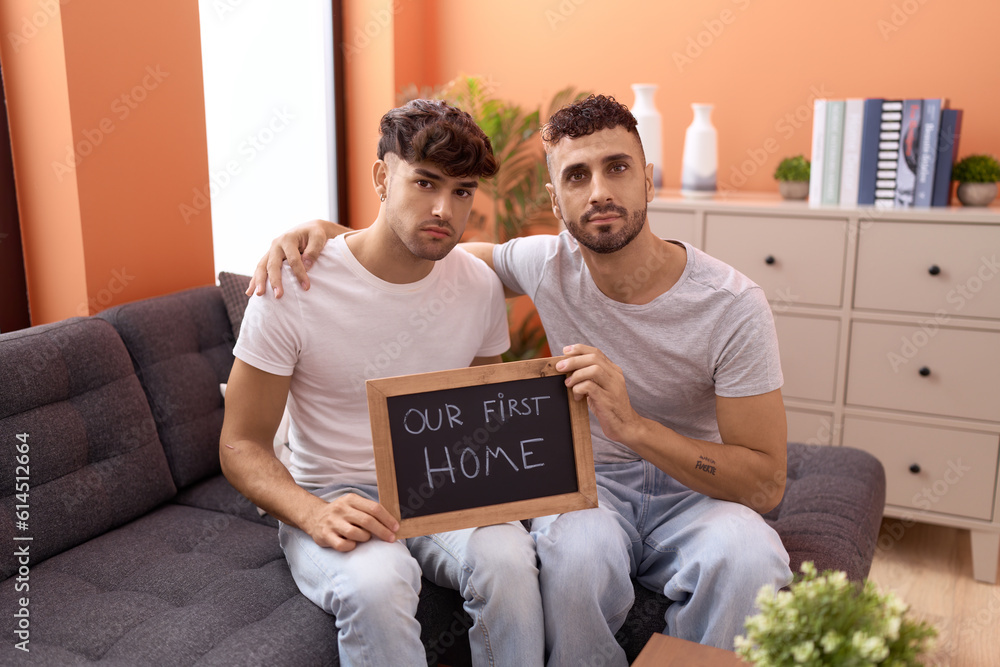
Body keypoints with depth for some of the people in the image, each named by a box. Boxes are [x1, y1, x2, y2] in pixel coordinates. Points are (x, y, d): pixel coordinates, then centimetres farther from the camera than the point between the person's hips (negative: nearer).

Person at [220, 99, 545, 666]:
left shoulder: (480, 285, -2)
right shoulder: (294, 287, -14)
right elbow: (242, 446, -9)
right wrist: (314, 515, -28)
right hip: (332, 499, -2)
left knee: (508, 559, -29)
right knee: (375, 583, -35)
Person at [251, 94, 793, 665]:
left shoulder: (735, 305, -17)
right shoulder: (548, 264, -9)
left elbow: (766, 484, -18)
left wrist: (632, 425, -32)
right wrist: (328, 228, -13)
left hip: (698, 486, 0)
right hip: (590, 477, 1)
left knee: (745, 558, -34)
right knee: (574, 550, -35)